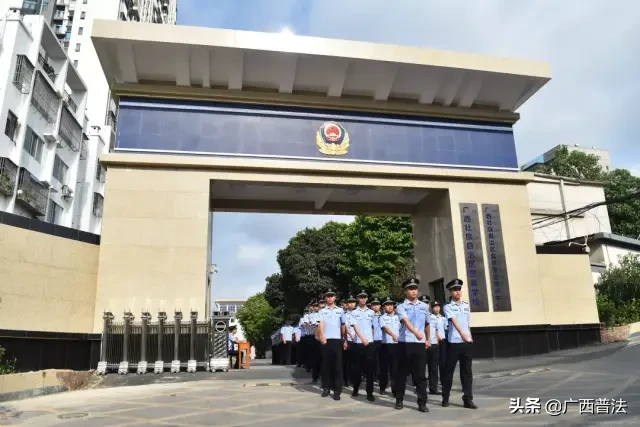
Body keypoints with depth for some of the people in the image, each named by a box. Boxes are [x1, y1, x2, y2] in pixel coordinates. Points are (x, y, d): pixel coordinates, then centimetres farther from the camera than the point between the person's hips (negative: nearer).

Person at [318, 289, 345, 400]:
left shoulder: (340, 310, 11)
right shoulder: (322, 311, 7)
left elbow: (343, 325, 15)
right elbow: (321, 324, -8)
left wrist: (345, 340, 14)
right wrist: (322, 336, -24)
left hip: (337, 340, 0)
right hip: (325, 340, 0)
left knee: (337, 365, -2)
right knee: (326, 364, 6)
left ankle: (337, 390, 2)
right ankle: (326, 387, 16)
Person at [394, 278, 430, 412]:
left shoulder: (424, 306, 10)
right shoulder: (401, 307, -3)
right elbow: (406, 321, -22)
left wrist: (428, 339, 30)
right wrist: (416, 332, -39)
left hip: (420, 344, 2)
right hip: (405, 343, -2)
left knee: (420, 374, 2)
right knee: (402, 373, 7)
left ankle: (422, 403, 9)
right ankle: (399, 400, 21)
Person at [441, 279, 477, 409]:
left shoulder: (466, 305, 12)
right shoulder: (448, 307, -5)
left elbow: (468, 323, 18)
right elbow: (454, 321, -22)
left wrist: (470, 337, 14)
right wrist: (461, 333, -37)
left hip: (467, 342, 4)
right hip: (454, 342, -4)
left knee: (467, 371, 5)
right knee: (449, 370, 4)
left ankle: (468, 399, 10)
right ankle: (445, 397, 17)